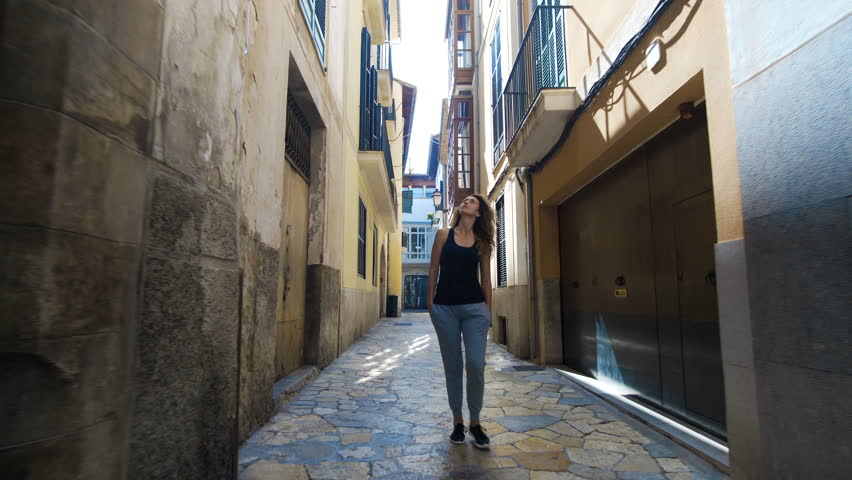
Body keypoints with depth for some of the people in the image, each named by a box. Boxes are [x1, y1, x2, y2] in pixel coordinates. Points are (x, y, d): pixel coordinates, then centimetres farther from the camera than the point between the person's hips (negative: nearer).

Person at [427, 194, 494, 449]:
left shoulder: (482, 242, 8)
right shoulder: (444, 234, 6)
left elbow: (486, 278, 10)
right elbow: (434, 269, 7)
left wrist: (488, 311, 8)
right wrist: (430, 302, 3)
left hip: (475, 308, 0)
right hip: (445, 308, 0)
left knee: (476, 365, -5)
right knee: (452, 366, 8)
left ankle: (475, 422, 14)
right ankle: (458, 421, 22)